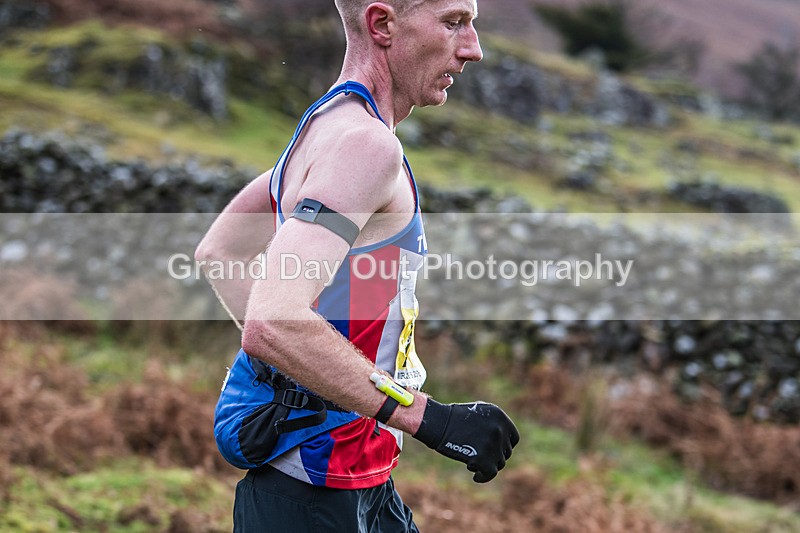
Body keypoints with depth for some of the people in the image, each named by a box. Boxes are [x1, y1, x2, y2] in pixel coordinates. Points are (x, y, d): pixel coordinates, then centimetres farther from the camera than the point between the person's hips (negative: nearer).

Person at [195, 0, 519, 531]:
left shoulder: (322, 126, 12)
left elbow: (216, 252, 23)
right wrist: (431, 418, -28)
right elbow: (273, 323, -32)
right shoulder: (366, 142, -20)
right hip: (315, 488, -10)